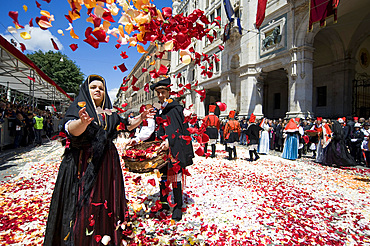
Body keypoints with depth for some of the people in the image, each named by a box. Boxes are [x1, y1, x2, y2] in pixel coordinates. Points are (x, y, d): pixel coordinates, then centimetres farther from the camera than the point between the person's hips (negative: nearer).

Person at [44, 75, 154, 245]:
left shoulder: (109, 114, 11)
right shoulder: (79, 107, -4)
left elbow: (126, 127, 22)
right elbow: (71, 130, -24)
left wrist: (140, 119, 8)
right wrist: (83, 122, -45)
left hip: (106, 163, 5)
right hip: (83, 162, -4)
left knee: (105, 198, 13)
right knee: (82, 201, 0)